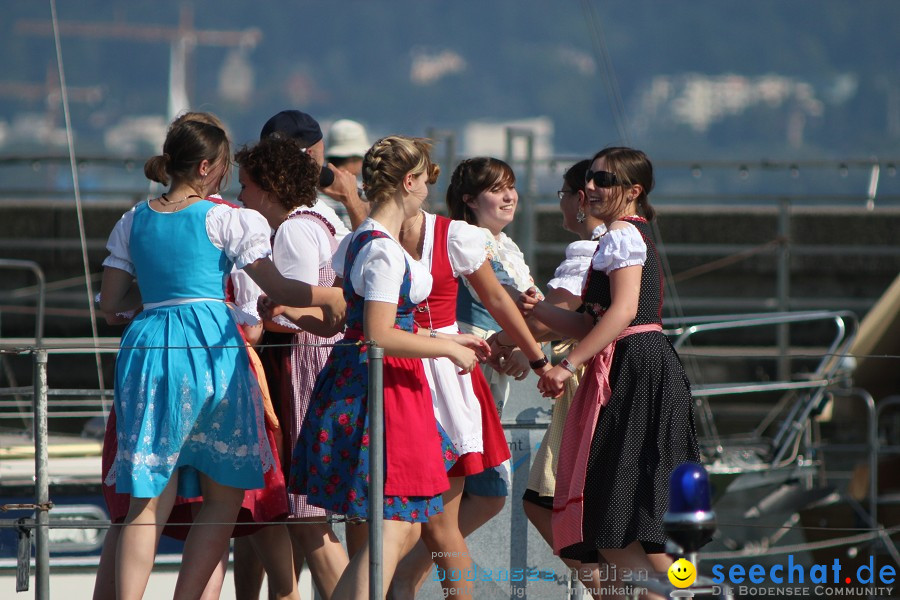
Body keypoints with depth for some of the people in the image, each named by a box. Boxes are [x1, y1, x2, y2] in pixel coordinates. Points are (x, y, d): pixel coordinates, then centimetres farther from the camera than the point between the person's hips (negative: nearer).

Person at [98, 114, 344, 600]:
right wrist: (331, 300, 11)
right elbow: (277, 288, -3)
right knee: (223, 495, 9)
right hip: (210, 345, -4)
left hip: (148, 348, 4)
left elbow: (110, 301, 13)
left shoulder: (133, 222, 12)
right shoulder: (224, 219, 0)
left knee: (149, 499, 4)